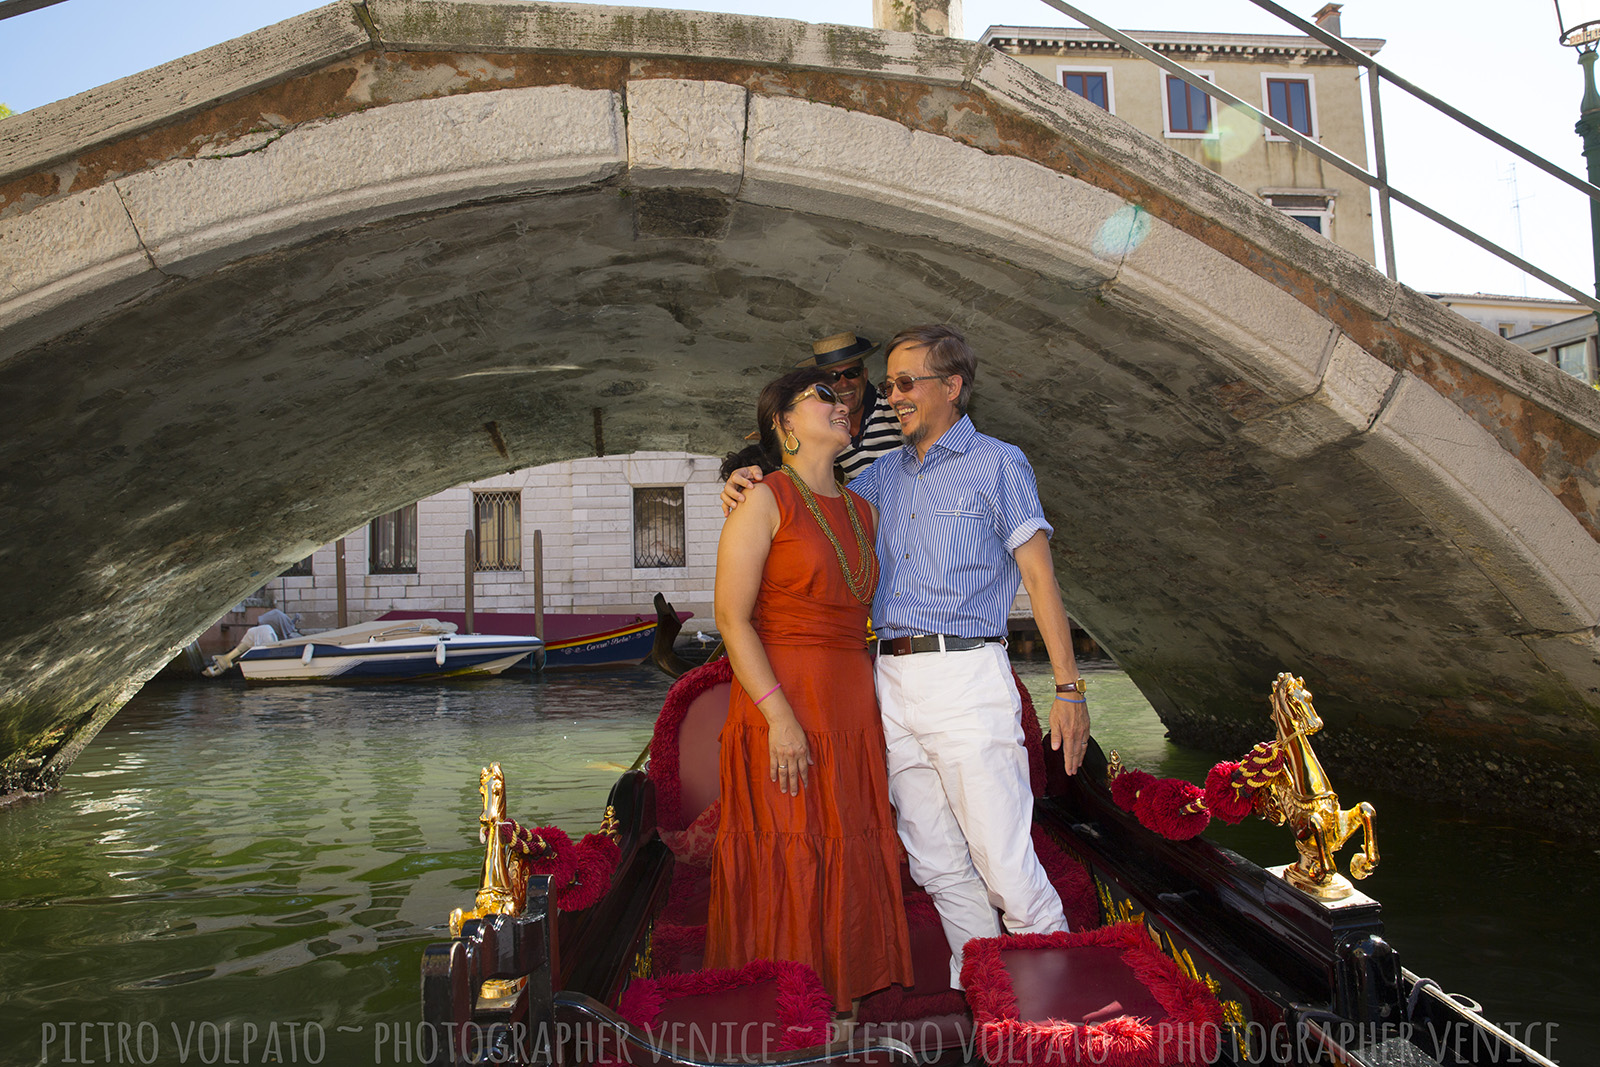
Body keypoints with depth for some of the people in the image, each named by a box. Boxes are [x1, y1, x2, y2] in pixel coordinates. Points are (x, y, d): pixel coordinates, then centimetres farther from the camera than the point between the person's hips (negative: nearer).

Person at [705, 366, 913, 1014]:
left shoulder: (863, 512, 14)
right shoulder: (765, 501, -6)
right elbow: (731, 616, -12)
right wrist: (780, 715, -20)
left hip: (852, 709, 6)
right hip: (782, 708, -6)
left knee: (852, 860, 12)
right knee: (787, 869, 1)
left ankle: (845, 1003, 28)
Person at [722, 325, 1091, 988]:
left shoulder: (998, 465, 2)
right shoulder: (885, 474, 18)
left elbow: (1039, 576, -3)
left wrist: (1068, 687, -9)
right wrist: (750, 486, 5)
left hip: (966, 677, -5)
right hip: (894, 682, 6)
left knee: (1005, 867, -4)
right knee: (939, 868, 11)